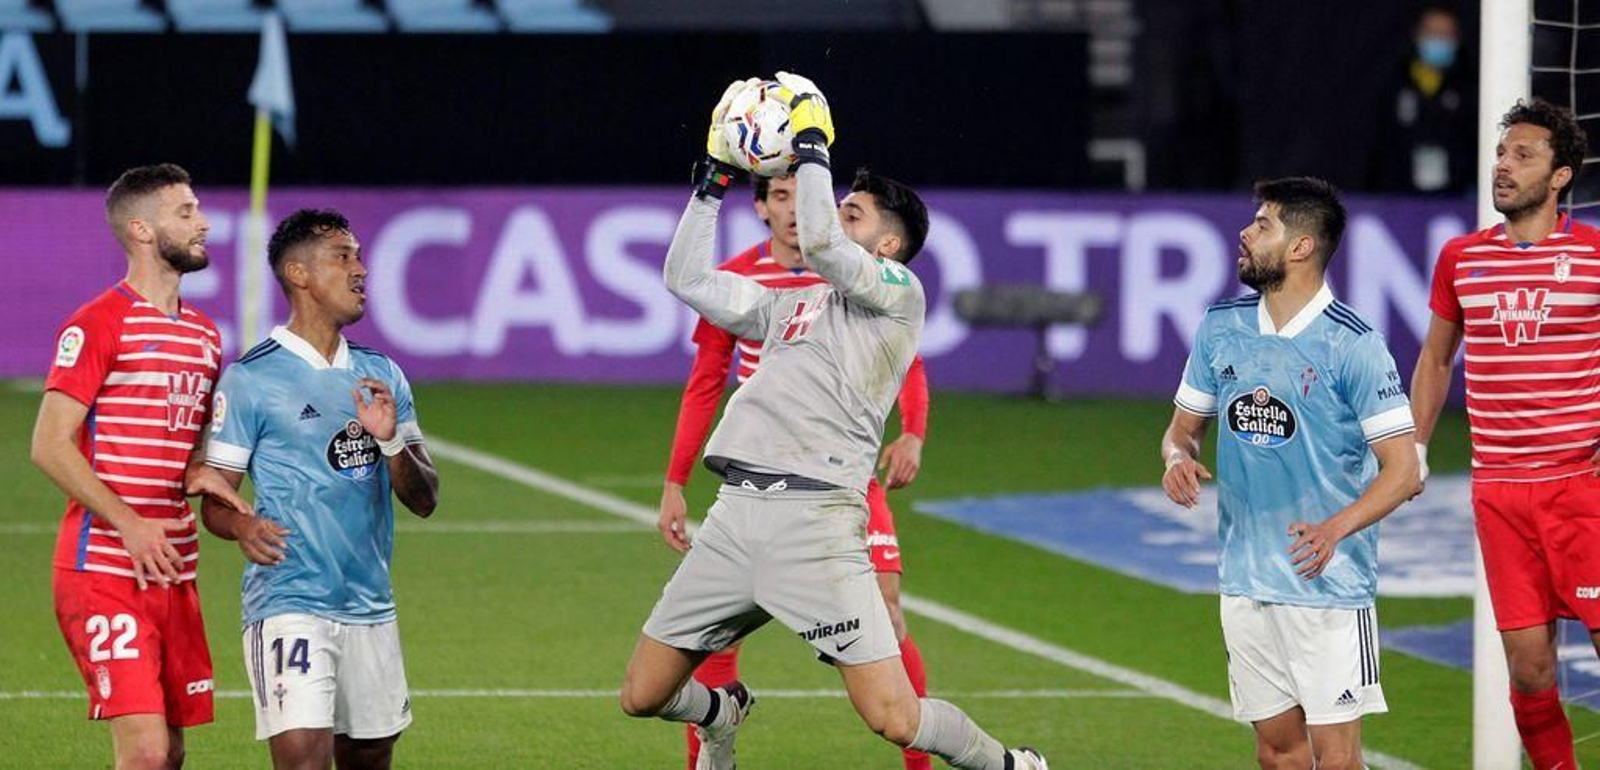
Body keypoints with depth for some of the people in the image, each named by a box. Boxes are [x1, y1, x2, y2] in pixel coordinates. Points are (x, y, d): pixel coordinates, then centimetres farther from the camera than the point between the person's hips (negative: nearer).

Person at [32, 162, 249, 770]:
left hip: (174, 572, 8)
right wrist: (129, 523, -20)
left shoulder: (204, 334, 16)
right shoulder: (97, 326, -8)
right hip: (103, 570, -8)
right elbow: (50, 447, -12)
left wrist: (202, 472, 3)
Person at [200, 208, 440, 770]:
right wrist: (243, 526, -27)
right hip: (290, 607, -6)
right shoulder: (251, 380, -6)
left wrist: (390, 440, -9)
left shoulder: (381, 375, 12)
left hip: (371, 609, 6)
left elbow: (424, 500, 10)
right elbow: (214, 502, -4)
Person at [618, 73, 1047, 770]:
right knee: (644, 696, 9)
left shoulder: (901, 293, 4)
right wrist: (712, 183, 25)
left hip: (814, 516, -7)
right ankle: (723, 713, 42)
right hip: (734, 514, 7)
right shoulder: (790, 303, 25)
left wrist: (812, 146, 0)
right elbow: (688, 280, 30)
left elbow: (819, 242, -12)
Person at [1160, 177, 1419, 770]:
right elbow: (1183, 426, 18)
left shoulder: (1352, 344, -12)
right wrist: (1178, 457, -7)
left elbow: (1403, 469, -13)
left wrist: (1336, 527, -30)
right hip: (1246, 581, 5)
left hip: (1330, 582, -5)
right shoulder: (1221, 327, 6)